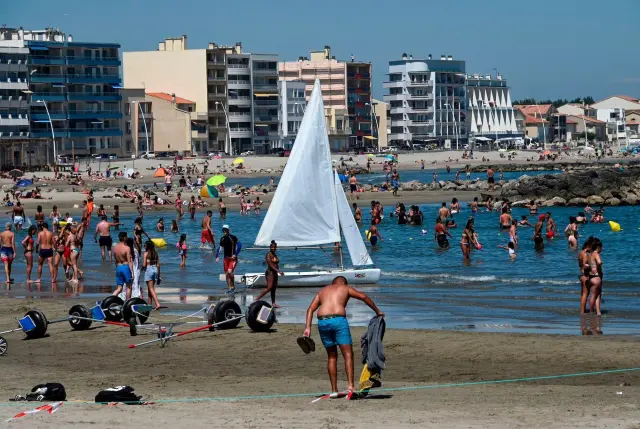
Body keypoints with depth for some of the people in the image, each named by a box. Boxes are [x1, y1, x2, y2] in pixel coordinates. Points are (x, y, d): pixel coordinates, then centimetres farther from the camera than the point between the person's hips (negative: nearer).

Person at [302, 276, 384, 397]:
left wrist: (308, 327, 7)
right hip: (338, 320, -4)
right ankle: (350, 385, -21)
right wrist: (377, 311, 18)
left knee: (332, 356, 15)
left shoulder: (323, 291, 27)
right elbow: (363, 297, 10)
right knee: (348, 355, -4)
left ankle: (334, 390, 14)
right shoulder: (346, 288, 19)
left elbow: (310, 309, 15)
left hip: (322, 321, 4)